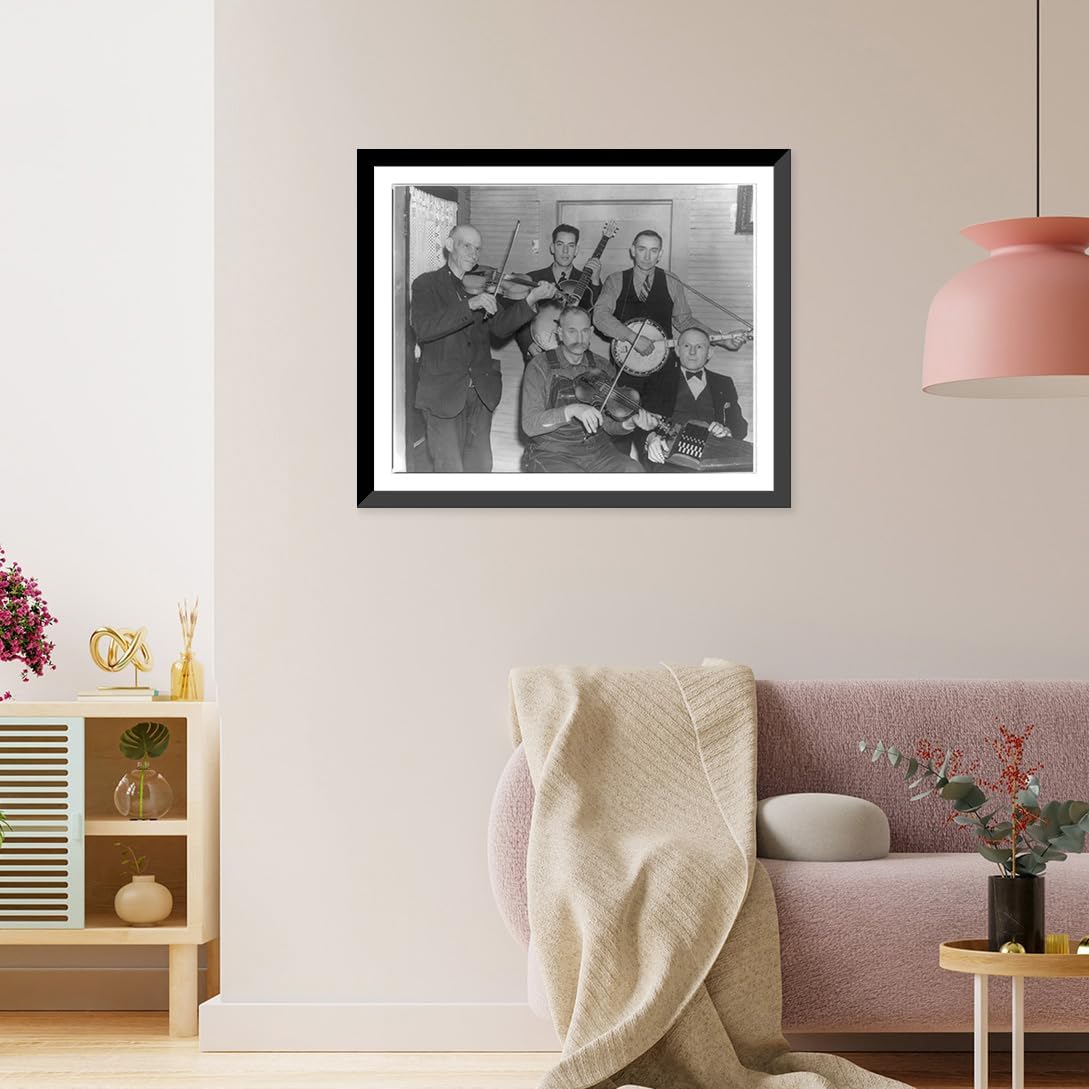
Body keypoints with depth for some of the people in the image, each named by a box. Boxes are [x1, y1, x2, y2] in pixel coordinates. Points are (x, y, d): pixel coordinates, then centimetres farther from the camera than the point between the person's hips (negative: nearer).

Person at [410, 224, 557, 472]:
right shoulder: (426, 284, 0)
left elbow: (500, 326, -1)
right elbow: (423, 329, -18)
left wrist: (531, 300, -19)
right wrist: (469, 305, -27)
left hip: (481, 393, 4)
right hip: (443, 394, -4)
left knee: (480, 466, 6)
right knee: (450, 470, -8)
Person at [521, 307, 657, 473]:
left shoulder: (603, 368, 9)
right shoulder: (540, 366, -4)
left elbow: (609, 424, 4)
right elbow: (530, 425, -13)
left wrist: (629, 424, -19)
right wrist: (571, 410, -26)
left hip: (597, 449, 4)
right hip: (552, 453, -4)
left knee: (633, 471, -23)